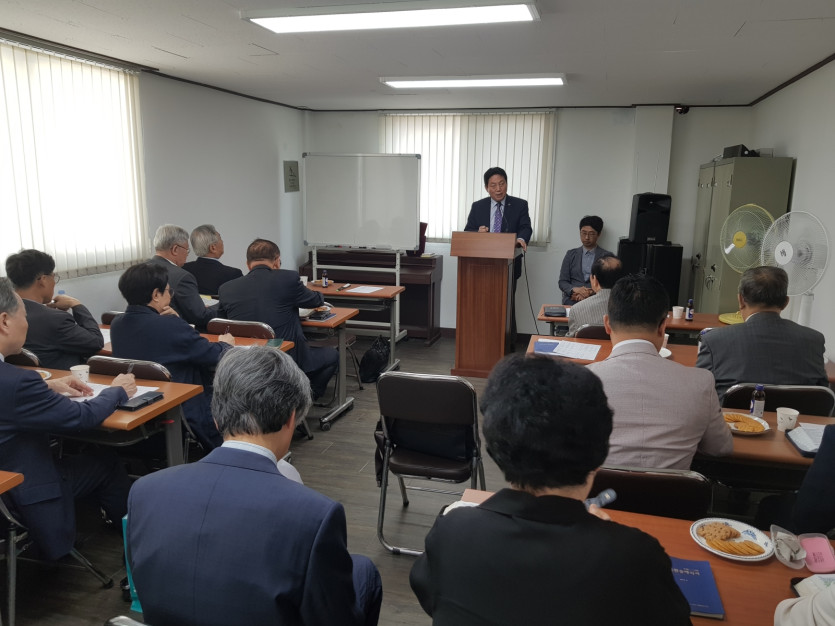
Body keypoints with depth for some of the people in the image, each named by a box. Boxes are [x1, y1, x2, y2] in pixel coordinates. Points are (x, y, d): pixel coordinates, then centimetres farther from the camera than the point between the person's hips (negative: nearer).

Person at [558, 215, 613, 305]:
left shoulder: (607, 256, 8)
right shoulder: (571, 254, 15)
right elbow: (562, 282, 9)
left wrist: (591, 293, -16)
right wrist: (575, 289, -12)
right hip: (571, 300, 1)